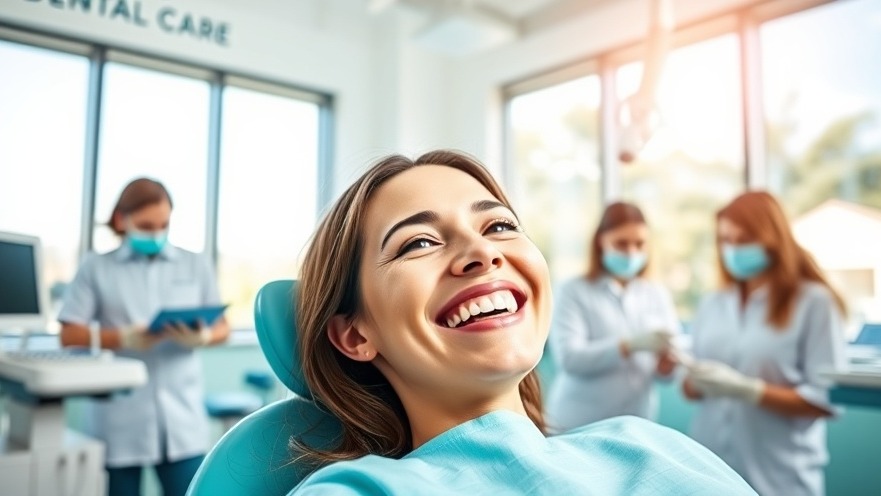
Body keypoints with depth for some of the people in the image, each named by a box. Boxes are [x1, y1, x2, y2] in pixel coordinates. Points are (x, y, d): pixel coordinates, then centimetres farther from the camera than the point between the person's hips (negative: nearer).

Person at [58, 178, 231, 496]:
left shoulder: (196, 266, 9)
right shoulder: (96, 269, 6)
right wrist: (124, 338, -17)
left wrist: (200, 336, -14)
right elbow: (69, 335, 1)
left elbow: (222, 328, 9)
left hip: (181, 414, 1)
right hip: (119, 419, 0)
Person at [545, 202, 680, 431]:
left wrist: (667, 362, -18)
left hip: (637, 428, 3)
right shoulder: (574, 292, -4)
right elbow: (568, 357, -15)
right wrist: (630, 345, -25)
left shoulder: (658, 294, 7)